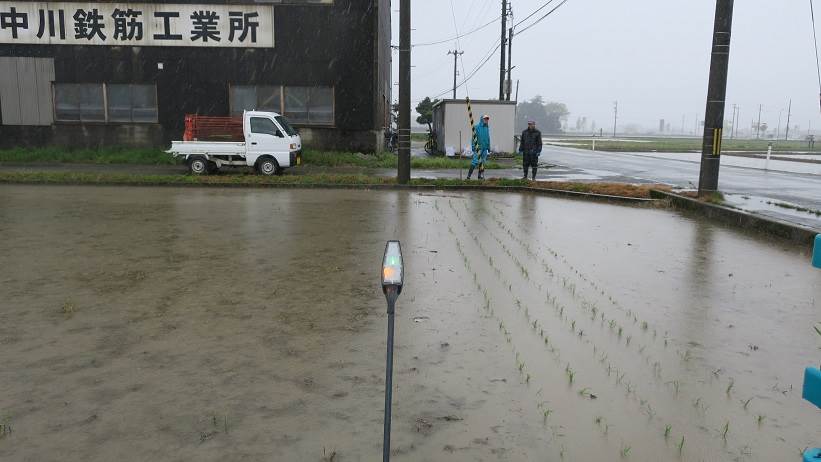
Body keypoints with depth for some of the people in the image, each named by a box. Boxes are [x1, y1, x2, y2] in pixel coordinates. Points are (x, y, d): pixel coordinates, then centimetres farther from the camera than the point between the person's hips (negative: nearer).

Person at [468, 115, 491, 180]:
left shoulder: (487, 128, 14)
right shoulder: (477, 127, -6)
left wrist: (489, 147, 17)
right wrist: (473, 147, -14)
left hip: (485, 148, 6)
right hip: (478, 147, -6)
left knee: (482, 162, 8)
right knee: (475, 161, -11)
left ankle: (480, 176, 13)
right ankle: (469, 175, -8)